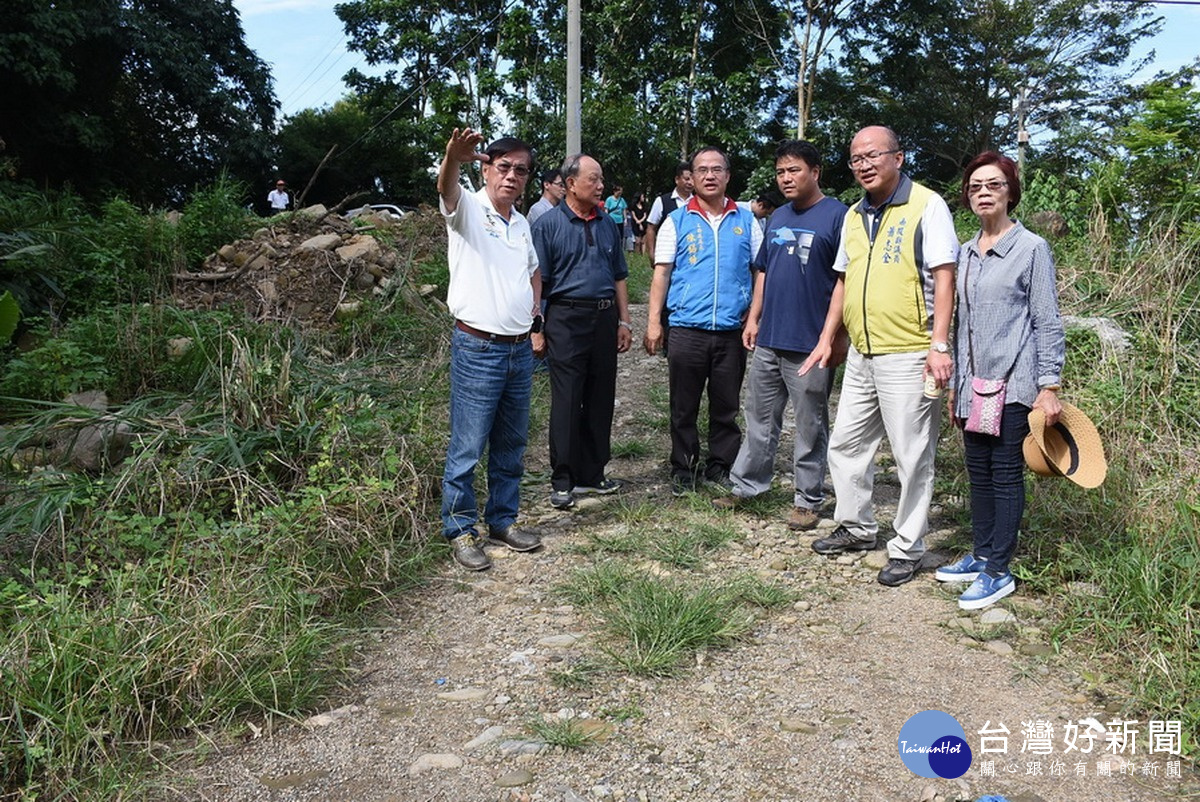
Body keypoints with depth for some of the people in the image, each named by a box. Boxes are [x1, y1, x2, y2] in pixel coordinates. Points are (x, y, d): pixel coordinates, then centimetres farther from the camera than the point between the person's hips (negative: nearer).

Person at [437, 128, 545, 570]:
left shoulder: (522, 224, 14)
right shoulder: (468, 209, -6)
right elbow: (445, 188, -31)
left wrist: (533, 305, 13)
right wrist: (454, 157, -53)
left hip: (520, 350, 7)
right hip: (477, 349, -7)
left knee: (511, 446, 15)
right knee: (467, 448, -1)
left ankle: (503, 520, 28)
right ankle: (460, 530, 12)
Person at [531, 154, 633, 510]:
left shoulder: (608, 225, 13)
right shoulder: (548, 224, -2)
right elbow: (537, 280, -4)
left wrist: (624, 321, 13)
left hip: (605, 317, 5)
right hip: (567, 318, -5)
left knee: (601, 400, 9)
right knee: (566, 401, -3)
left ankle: (592, 474, 21)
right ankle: (562, 481, 6)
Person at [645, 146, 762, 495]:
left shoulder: (746, 221, 9)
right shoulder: (677, 221, 5)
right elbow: (661, 273, 3)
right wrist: (653, 322, -4)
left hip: (732, 330, 1)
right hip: (687, 328, -1)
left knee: (726, 407, 10)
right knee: (683, 407, 6)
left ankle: (721, 467, 22)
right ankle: (683, 470, 18)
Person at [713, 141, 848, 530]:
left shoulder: (837, 216, -8)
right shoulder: (778, 217, 13)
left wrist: (831, 334, -16)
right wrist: (753, 318, 12)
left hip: (809, 344, -6)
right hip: (768, 339, 7)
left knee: (810, 427, 6)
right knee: (760, 419, 15)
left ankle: (808, 499, 18)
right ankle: (746, 485, 27)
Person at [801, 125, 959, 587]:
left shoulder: (926, 206, -7)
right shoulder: (854, 216, 15)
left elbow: (943, 277, -12)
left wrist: (939, 345, -18)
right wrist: (827, 339, 17)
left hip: (908, 356, -8)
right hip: (861, 354, 8)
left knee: (912, 457, 1)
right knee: (845, 446, 15)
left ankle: (907, 550, 13)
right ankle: (857, 528, 32)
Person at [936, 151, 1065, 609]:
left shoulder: (1031, 249, -4)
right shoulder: (966, 253, 12)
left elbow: (1047, 323, -6)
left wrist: (1049, 387, -11)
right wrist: (956, 385, 16)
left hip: (1012, 383, -6)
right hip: (973, 384, 6)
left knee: (1006, 475, -1)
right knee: (978, 473, 12)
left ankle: (998, 571, 6)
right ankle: (981, 555, 24)